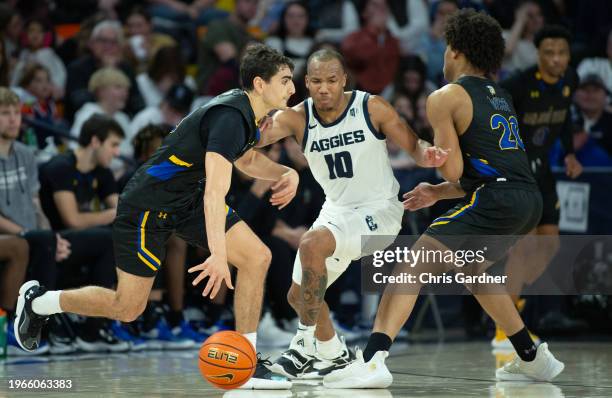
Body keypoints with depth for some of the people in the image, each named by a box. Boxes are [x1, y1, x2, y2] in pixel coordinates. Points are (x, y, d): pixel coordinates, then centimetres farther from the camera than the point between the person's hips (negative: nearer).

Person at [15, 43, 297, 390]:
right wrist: (218, 255, -48)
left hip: (190, 198, 9)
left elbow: (247, 159, 24)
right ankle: (37, 301, 23)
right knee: (127, 308, 0)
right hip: (149, 205, -9)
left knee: (257, 256, -8)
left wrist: (286, 173, 5)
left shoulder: (250, 113, 1)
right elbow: (214, 193, -39)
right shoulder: (229, 118, -29)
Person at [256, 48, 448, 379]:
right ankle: (334, 353, 34)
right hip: (337, 210, 6)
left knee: (311, 244, -30)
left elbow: (414, 147, -8)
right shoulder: (297, 118, -9)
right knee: (298, 295, 8)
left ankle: (306, 344, -21)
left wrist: (428, 155, -31)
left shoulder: (372, 108, -15)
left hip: (379, 210, -6)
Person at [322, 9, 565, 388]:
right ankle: (534, 359, 39)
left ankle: (373, 360, -27)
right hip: (530, 200, 8)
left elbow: (453, 171, -5)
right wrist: (436, 193, 28)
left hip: (497, 200, -8)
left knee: (412, 265, -10)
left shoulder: (445, 98, 1)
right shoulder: (502, 97, 24)